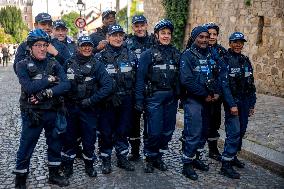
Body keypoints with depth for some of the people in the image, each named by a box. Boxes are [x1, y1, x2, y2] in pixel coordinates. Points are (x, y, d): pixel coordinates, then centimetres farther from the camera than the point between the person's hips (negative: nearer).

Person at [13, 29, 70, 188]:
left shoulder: (54, 64, 2)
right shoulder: (23, 65, -6)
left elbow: (66, 85, -13)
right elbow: (29, 87, -22)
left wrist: (46, 93, -23)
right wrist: (49, 80, -15)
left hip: (52, 112, 4)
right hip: (32, 114, -3)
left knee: (55, 144, 15)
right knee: (26, 148, 7)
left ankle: (54, 174, 34)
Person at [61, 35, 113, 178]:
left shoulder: (97, 65, -2)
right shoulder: (69, 63, 4)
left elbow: (107, 86, -10)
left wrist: (91, 100, -14)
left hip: (88, 108, -1)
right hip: (70, 107, 2)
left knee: (89, 138, 7)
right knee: (69, 137, 11)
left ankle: (89, 164, 29)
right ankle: (67, 165, 29)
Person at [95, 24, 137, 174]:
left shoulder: (131, 56, 7)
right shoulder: (100, 57, -2)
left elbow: (137, 78, 8)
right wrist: (109, 96, -11)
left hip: (126, 100, 3)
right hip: (107, 101, -3)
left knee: (123, 130, 12)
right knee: (106, 131, 4)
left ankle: (122, 158, 27)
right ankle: (105, 160, 20)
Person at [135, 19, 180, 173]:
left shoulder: (176, 54, 12)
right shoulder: (148, 54, 0)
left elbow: (180, 77, 14)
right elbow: (140, 78, -5)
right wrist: (139, 100, -10)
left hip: (171, 98, 4)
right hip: (154, 97, -4)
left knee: (168, 130, 8)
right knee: (153, 131, -5)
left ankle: (158, 157, 27)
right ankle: (150, 159, 17)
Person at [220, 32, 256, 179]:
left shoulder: (246, 61, 12)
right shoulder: (225, 60, -9)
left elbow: (251, 84, 15)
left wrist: (252, 103, 12)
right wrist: (231, 104, -19)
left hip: (245, 101, 7)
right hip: (232, 101, -7)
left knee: (241, 131, 12)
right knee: (234, 132, -11)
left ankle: (232, 156, 27)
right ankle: (226, 165, -4)